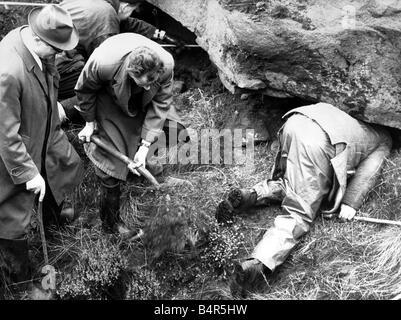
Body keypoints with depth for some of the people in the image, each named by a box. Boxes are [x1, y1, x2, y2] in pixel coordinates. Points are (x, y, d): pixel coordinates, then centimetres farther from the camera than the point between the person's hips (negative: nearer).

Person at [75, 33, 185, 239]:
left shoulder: (166, 65, -36)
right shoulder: (102, 63, -42)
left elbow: (160, 104, -23)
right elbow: (84, 89, -18)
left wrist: (145, 146, -25)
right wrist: (90, 121, -7)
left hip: (144, 103, 4)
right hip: (109, 102, -3)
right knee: (110, 158, -8)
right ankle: (110, 221, 8)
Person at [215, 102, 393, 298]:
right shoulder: (384, 140, 24)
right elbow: (367, 171, 10)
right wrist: (351, 204, 8)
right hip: (318, 143, -6)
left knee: (291, 185, 29)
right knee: (300, 215, -4)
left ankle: (252, 195, 4)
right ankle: (258, 266, -21)